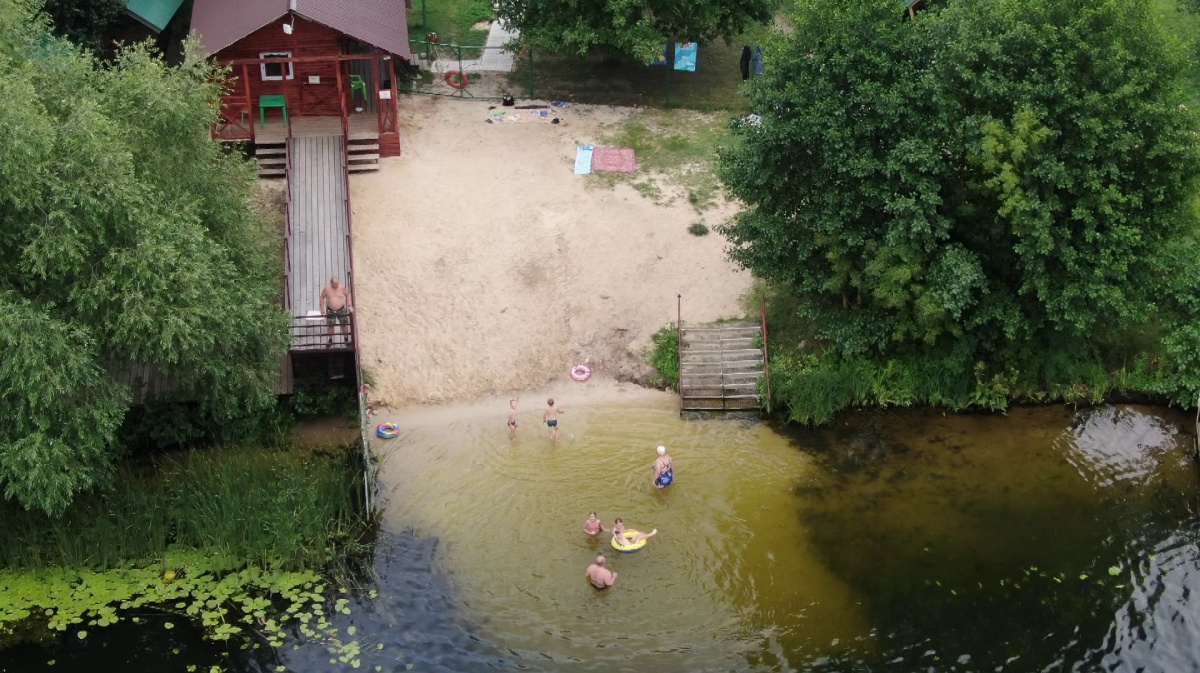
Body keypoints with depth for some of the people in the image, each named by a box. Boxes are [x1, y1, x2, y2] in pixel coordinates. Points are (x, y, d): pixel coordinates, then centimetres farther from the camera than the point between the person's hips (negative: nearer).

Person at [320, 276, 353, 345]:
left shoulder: (342, 287, -10)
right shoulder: (327, 288, -11)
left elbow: (348, 295, 3)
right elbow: (322, 297, 2)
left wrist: (350, 306, -4)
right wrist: (322, 308, -2)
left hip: (341, 309, 0)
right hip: (330, 310, 0)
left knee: (344, 324, 5)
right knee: (331, 326, 6)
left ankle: (346, 339, 20)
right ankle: (330, 340, 21)